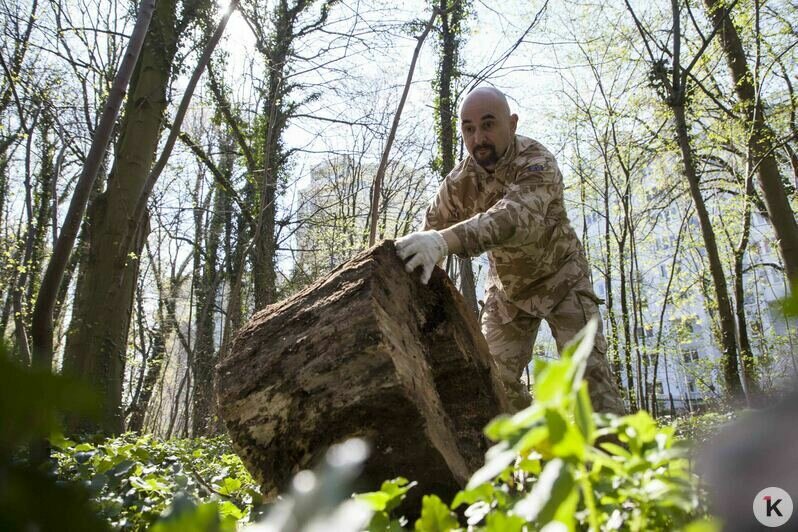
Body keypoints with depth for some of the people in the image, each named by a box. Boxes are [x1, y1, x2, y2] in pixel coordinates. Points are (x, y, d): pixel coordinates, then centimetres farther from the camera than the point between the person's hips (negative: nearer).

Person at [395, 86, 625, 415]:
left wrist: (446, 240, -67)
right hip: (505, 287, 4)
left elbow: (517, 215, -50)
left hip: (559, 278, -4)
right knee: (494, 375, -1)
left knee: (587, 367, -13)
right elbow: (432, 230, -12)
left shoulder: (536, 163, -29)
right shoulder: (458, 181, -14)